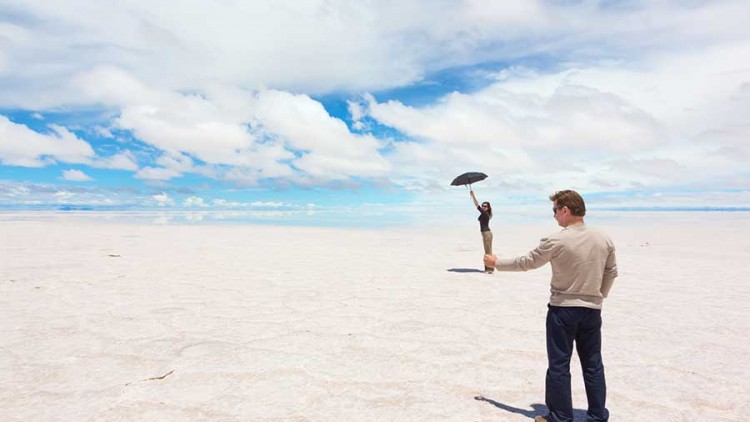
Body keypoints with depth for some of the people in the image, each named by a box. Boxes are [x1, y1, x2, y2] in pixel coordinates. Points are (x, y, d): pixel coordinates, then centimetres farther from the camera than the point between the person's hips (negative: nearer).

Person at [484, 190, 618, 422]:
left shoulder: (556, 241, -17)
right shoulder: (604, 239, -1)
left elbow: (525, 262, -7)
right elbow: (611, 272, 10)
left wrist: (497, 263, 7)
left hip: (562, 309, -5)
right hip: (592, 310, 5)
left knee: (559, 365, 7)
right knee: (593, 364, 15)